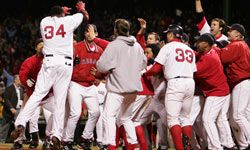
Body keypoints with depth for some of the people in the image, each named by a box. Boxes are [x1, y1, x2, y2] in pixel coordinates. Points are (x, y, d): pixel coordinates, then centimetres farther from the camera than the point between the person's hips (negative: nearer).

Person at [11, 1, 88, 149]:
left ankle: (21, 123, -17)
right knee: (60, 100, 0)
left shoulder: (44, 22, 11)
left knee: (37, 94, 0)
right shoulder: (68, 21, 6)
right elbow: (81, 15, 27)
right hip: (66, 63, -1)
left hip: (49, 61, 1)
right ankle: (56, 135, -6)